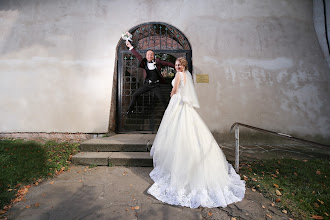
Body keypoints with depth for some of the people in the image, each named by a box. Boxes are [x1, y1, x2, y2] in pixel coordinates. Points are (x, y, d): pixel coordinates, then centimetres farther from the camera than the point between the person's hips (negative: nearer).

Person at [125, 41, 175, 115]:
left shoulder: (157, 61, -2)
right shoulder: (144, 62, 1)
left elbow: (167, 63, 3)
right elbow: (137, 55, 8)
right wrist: (131, 47, 13)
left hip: (155, 85, -2)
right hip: (147, 84, 3)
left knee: (162, 99, -9)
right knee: (135, 95, 4)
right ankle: (130, 110, 20)